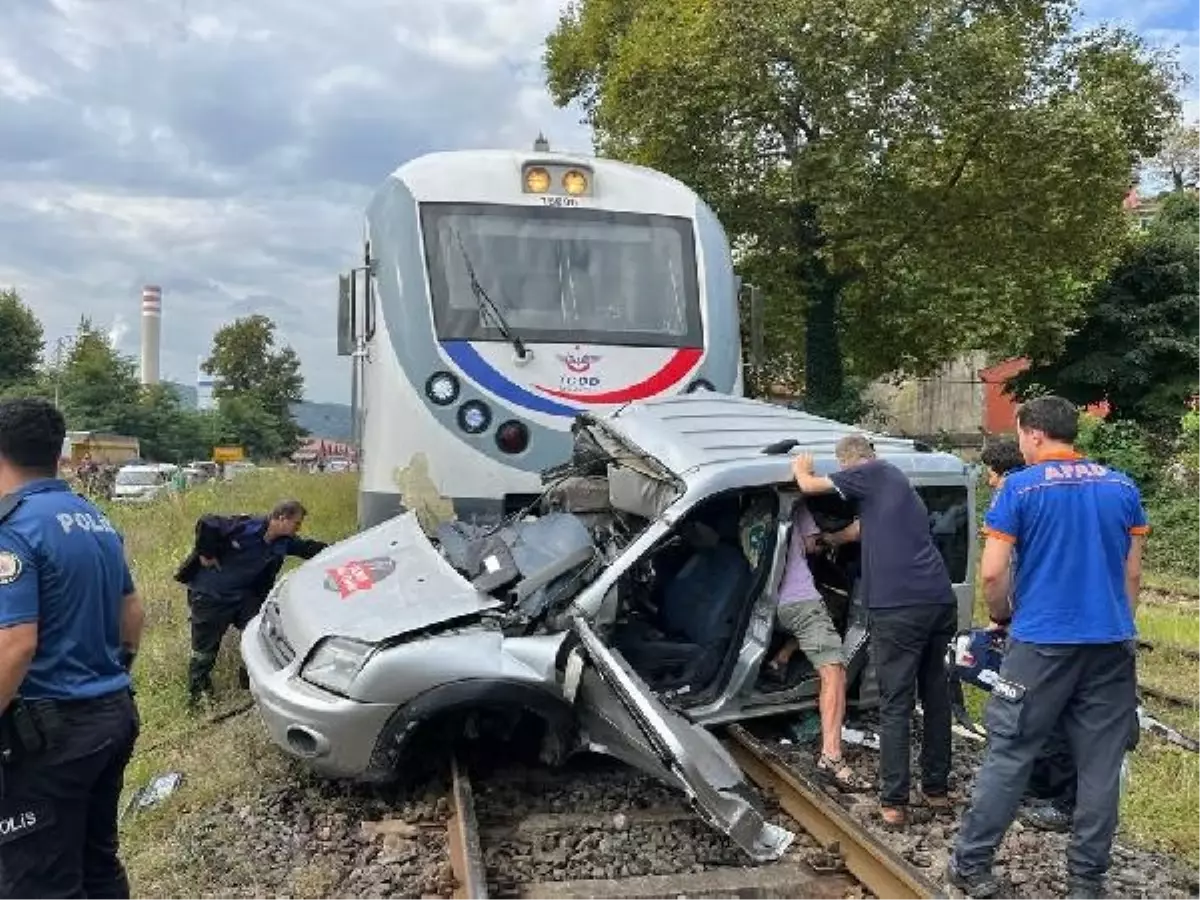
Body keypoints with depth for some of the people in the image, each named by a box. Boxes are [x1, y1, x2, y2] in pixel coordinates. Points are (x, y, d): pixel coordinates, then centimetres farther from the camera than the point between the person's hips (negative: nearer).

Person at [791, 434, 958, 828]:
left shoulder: (873, 473, 4)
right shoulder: (897, 484, 26)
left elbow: (809, 485, 4)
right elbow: (860, 530, 38)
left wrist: (800, 468, 26)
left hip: (898, 607, -8)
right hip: (941, 601, 8)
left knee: (895, 706, -1)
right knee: (936, 696, 17)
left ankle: (894, 803, 3)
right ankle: (937, 788, 27)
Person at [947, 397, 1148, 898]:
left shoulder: (1021, 487, -7)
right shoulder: (1123, 488, 7)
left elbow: (992, 574, -9)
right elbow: (1132, 574, 12)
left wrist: (1002, 616, 9)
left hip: (1042, 643, -4)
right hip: (1112, 644, 4)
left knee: (1008, 757, 3)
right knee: (1101, 767, 10)